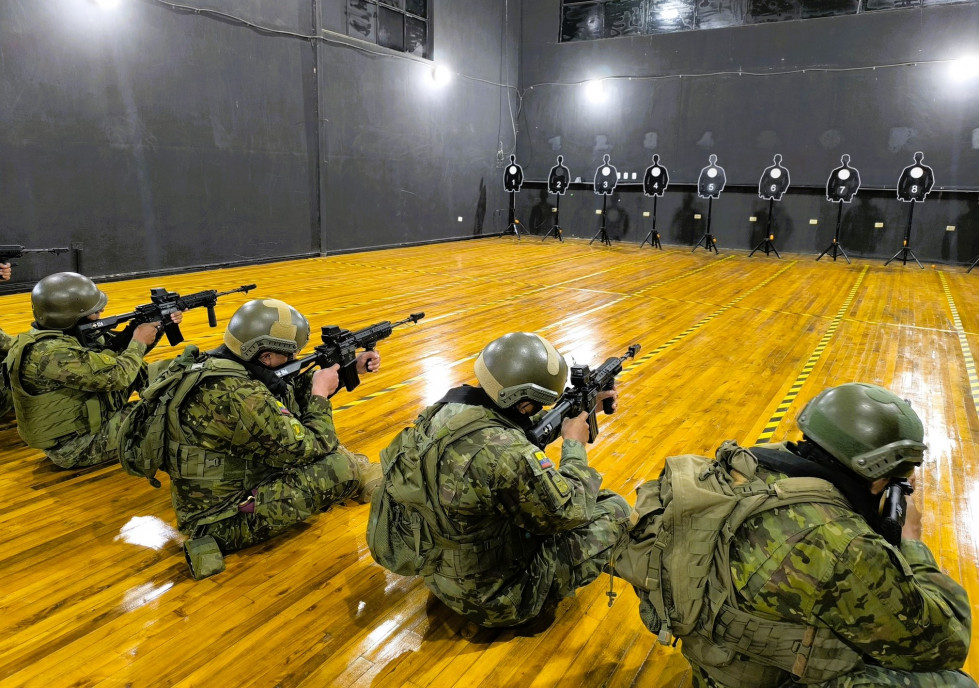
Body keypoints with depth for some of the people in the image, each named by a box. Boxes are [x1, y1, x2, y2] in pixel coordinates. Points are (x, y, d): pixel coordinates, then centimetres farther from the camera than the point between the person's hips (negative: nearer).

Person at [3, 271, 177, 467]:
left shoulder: (70, 332, -2)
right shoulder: (51, 354, -29)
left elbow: (115, 346, 9)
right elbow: (117, 376, -27)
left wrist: (158, 325, -2)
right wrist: (139, 342, -11)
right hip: (78, 448, -8)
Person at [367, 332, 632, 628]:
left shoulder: (449, 405, -11)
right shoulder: (505, 455, -36)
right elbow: (569, 512, -22)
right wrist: (575, 445, -7)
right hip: (487, 597, -7)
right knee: (615, 510, 2)